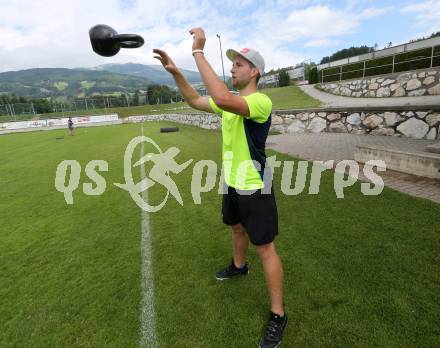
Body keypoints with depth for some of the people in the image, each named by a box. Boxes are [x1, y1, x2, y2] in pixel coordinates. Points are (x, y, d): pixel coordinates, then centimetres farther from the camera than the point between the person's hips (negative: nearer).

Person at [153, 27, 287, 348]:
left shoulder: (261, 101, -21)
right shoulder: (232, 101, 8)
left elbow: (222, 98, -40)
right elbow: (195, 100, 16)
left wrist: (198, 52, -31)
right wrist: (174, 71, 2)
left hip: (255, 188, -9)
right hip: (233, 184, 9)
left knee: (265, 248, 0)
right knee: (238, 228, 28)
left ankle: (278, 315, 18)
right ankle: (239, 266, 56)